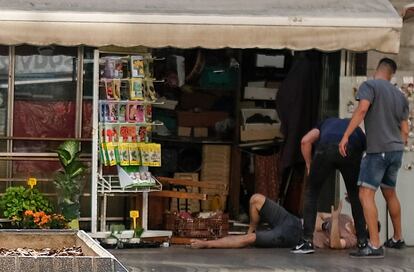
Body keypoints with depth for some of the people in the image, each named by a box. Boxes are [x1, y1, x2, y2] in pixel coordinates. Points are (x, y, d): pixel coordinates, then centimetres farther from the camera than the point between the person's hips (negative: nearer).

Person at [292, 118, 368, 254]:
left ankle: (307, 241, 8)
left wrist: (309, 165, 24)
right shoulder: (358, 130, 41)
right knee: (355, 195, 23)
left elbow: (305, 141, 18)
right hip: (351, 150, 1)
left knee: (311, 192, 16)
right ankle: (362, 241, 22)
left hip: (326, 148, -1)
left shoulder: (326, 123, 38)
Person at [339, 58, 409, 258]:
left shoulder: (370, 86, -3)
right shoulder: (400, 96, 15)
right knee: (390, 193, 23)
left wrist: (346, 136, -22)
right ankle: (397, 238, 34)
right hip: (396, 150, 7)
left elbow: (362, 109, -21)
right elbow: (405, 130, 15)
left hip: (378, 150, -7)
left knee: (366, 195, -10)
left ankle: (374, 246, -19)